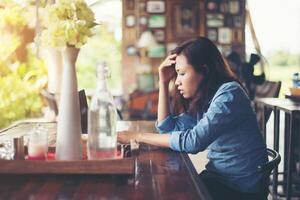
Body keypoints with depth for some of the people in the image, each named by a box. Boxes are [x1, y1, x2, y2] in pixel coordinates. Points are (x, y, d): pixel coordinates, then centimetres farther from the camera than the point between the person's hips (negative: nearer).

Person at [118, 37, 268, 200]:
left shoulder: (229, 94, -19)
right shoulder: (202, 100, 7)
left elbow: (193, 141, -26)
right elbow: (168, 128, 6)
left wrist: (138, 137, -20)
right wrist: (163, 82, 2)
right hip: (217, 177, 7)